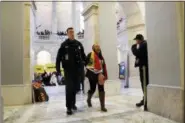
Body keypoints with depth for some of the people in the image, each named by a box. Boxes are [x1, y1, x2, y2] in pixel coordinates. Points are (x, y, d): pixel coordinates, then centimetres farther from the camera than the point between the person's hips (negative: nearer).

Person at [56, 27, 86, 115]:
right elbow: (58, 57, -3)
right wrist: (58, 69, -9)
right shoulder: (64, 45, 0)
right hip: (68, 69, -3)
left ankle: (73, 103, 26)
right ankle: (69, 107, 2)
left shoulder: (79, 44, 10)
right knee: (69, 87, -5)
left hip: (77, 69, 4)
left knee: (75, 87, 11)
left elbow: (83, 56, 14)